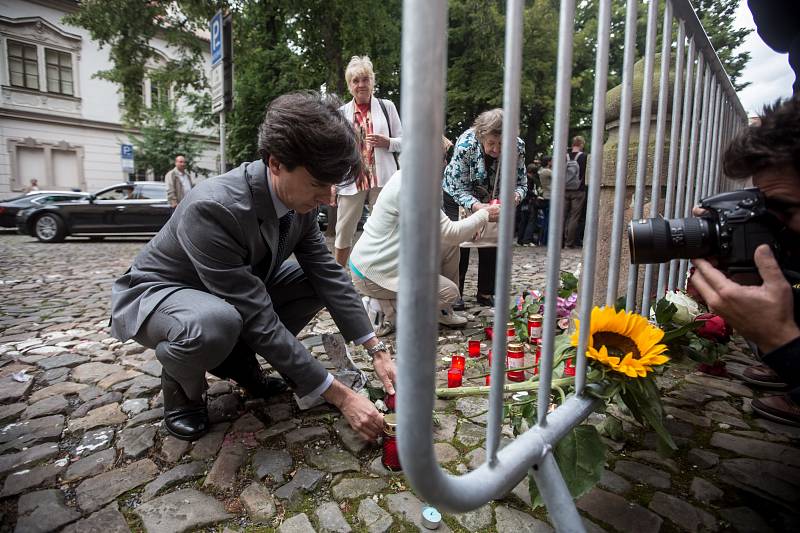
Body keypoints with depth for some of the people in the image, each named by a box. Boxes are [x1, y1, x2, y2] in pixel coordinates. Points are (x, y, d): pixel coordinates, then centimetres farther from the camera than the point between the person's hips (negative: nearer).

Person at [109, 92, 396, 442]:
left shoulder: (299, 199, -15)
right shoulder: (212, 208, -37)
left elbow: (329, 274, -9)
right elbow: (260, 320, -36)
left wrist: (377, 350, -14)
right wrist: (341, 396, -31)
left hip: (237, 290, 7)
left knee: (315, 284, -8)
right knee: (217, 323, -39)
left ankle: (238, 361, 7)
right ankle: (181, 387, -3)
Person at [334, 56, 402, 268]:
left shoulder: (387, 107, 9)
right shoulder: (342, 113, 12)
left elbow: (403, 142, 9)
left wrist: (387, 142, -12)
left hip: (382, 179, -1)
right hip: (351, 179, 1)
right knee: (343, 233, 4)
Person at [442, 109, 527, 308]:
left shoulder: (517, 146, -25)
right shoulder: (465, 144, -34)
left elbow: (521, 183, -14)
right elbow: (459, 189, -28)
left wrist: (515, 196, -38)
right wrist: (477, 206, -48)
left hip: (492, 199, 3)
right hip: (457, 197, -3)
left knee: (491, 244, 2)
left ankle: (486, 293, 16)